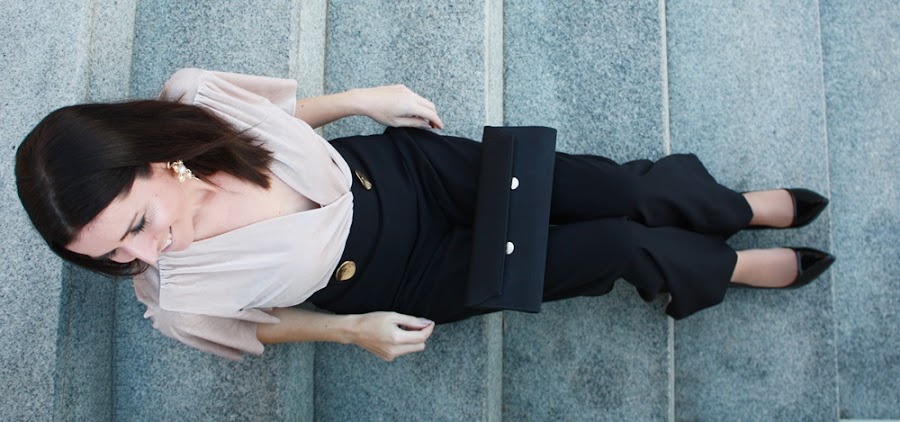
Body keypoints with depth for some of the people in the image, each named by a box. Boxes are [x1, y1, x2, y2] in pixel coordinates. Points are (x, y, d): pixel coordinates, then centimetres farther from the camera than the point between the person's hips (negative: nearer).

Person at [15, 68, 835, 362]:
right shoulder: (174, 295, -23)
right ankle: (733, 265, 28)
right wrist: (355, 330, -10)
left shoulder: (196, 96, -22)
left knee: (621, 191, -3)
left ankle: (750, 206, 29)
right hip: (417, 278, -2)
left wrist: (360, 99, -9)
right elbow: (250, 324, -2)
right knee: (620, 248, -5)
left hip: (410, 167, 3)